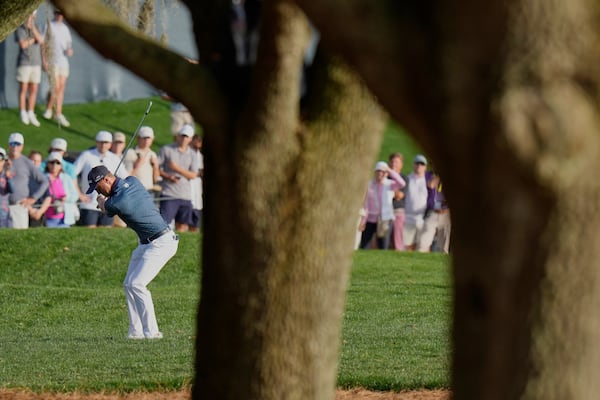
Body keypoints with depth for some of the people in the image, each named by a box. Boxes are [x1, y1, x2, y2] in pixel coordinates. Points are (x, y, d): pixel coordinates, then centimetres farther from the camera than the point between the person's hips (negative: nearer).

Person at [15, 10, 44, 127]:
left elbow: (41, 41, -11)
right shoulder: (19, 30, -7)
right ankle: (23, 114, 6)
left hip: (36, 64, 4)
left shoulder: (36, 29, 9)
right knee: (23, 89, -2)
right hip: (24, 63, -4)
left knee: (34, 90, 3)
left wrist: (33, 27, -18)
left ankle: (31, 115, 9)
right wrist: (34, 39, -7)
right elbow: (23, 45, -20)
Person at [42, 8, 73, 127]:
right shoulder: (49, 26, -4)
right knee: (55, 88, -10)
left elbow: (69, 43, 16)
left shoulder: (65, 28, 13)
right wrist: (44, 60, -11)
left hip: (64, 62, 5)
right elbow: (43, 44, -4)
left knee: (61, 88, 3)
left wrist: (70, 50, -8)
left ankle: (58, 114, 10)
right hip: (52, 62, -5)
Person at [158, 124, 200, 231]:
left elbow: (193, 175, 3)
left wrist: (177, 169, -11)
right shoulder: (166, 150, 4)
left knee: (182, 226, 5)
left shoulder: (192, 155, 12)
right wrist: (168, 176, -13)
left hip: (185, 195, 4)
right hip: (169, 193, -4)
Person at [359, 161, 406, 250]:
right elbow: (365, 203, -4)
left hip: (385, 219, 0)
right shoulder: (369, 184, -1)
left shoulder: (390, 184, 0)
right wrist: (363, 220, -10)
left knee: (383, 247, -4)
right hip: (370, 219, 0)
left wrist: (390, 171, -20)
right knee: (363, 248, -2)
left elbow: (402, 184, -20)